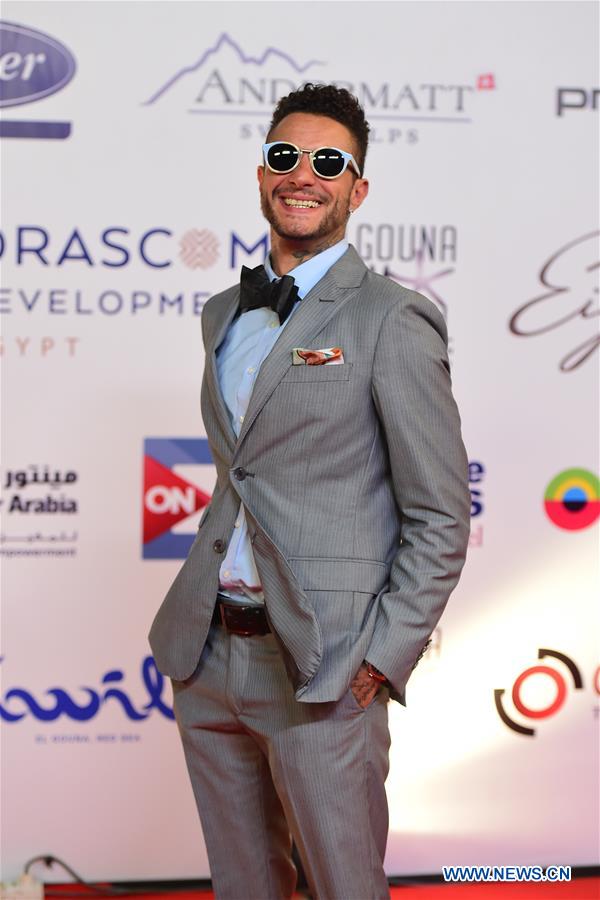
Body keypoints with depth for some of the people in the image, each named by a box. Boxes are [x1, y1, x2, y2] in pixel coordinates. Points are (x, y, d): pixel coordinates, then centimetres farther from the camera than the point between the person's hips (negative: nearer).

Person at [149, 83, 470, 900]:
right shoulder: (224, 313, 14)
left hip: (320, 670, -6)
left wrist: (383, 656, -13)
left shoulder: (392, 321, -8)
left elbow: (441, 516, -9)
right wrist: (202, 607, 12)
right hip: (207, 654, 6)